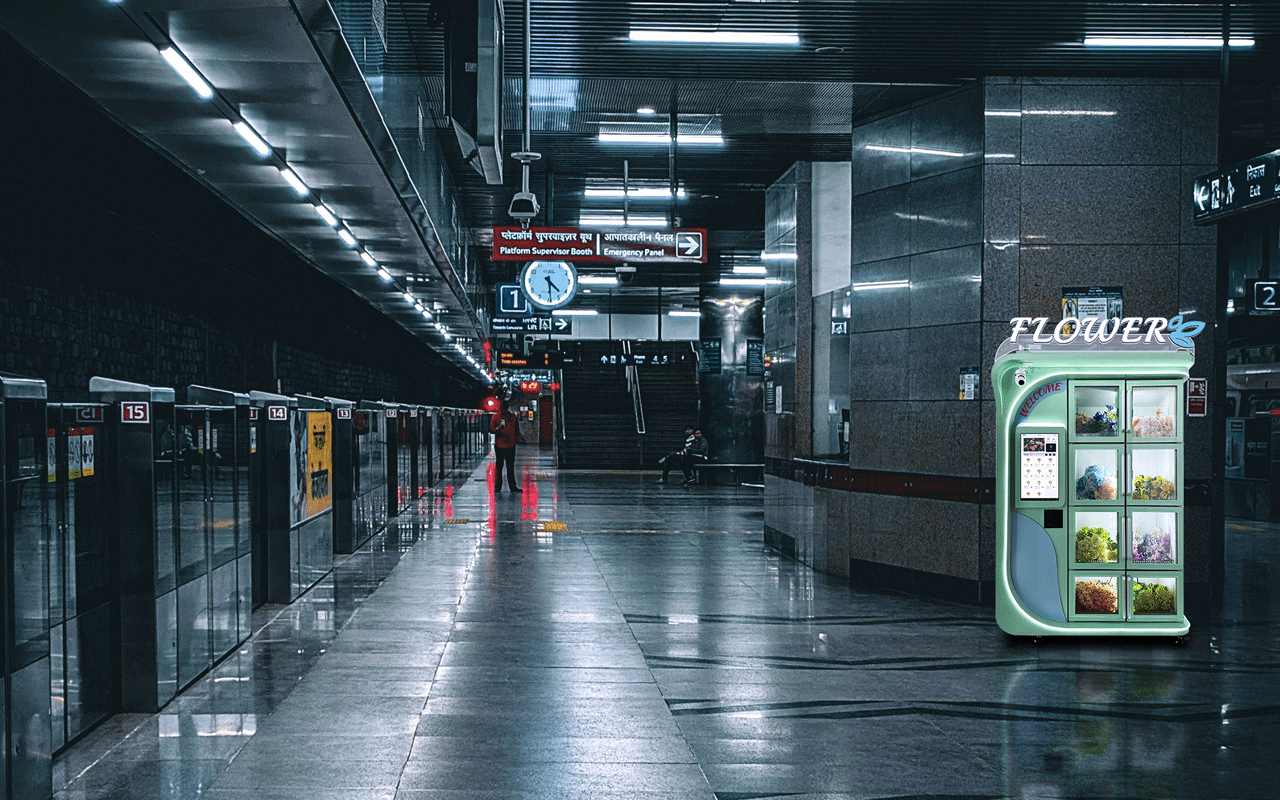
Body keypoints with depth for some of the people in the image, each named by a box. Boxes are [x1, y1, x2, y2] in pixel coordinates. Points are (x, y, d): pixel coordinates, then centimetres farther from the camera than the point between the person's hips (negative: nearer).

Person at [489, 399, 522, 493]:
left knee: (511, 467, 9)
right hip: (499, 446, -3)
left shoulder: (513, 417, 11)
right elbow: (491, 430, -5)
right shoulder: (496, 417, 1)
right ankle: (497, 487, 4)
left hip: (510, 446, 3)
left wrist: (517, 438, 9)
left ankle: (512, 486, 13)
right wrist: (499, 428, -22)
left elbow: (517, 430, 21)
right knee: (498, 467, -1)